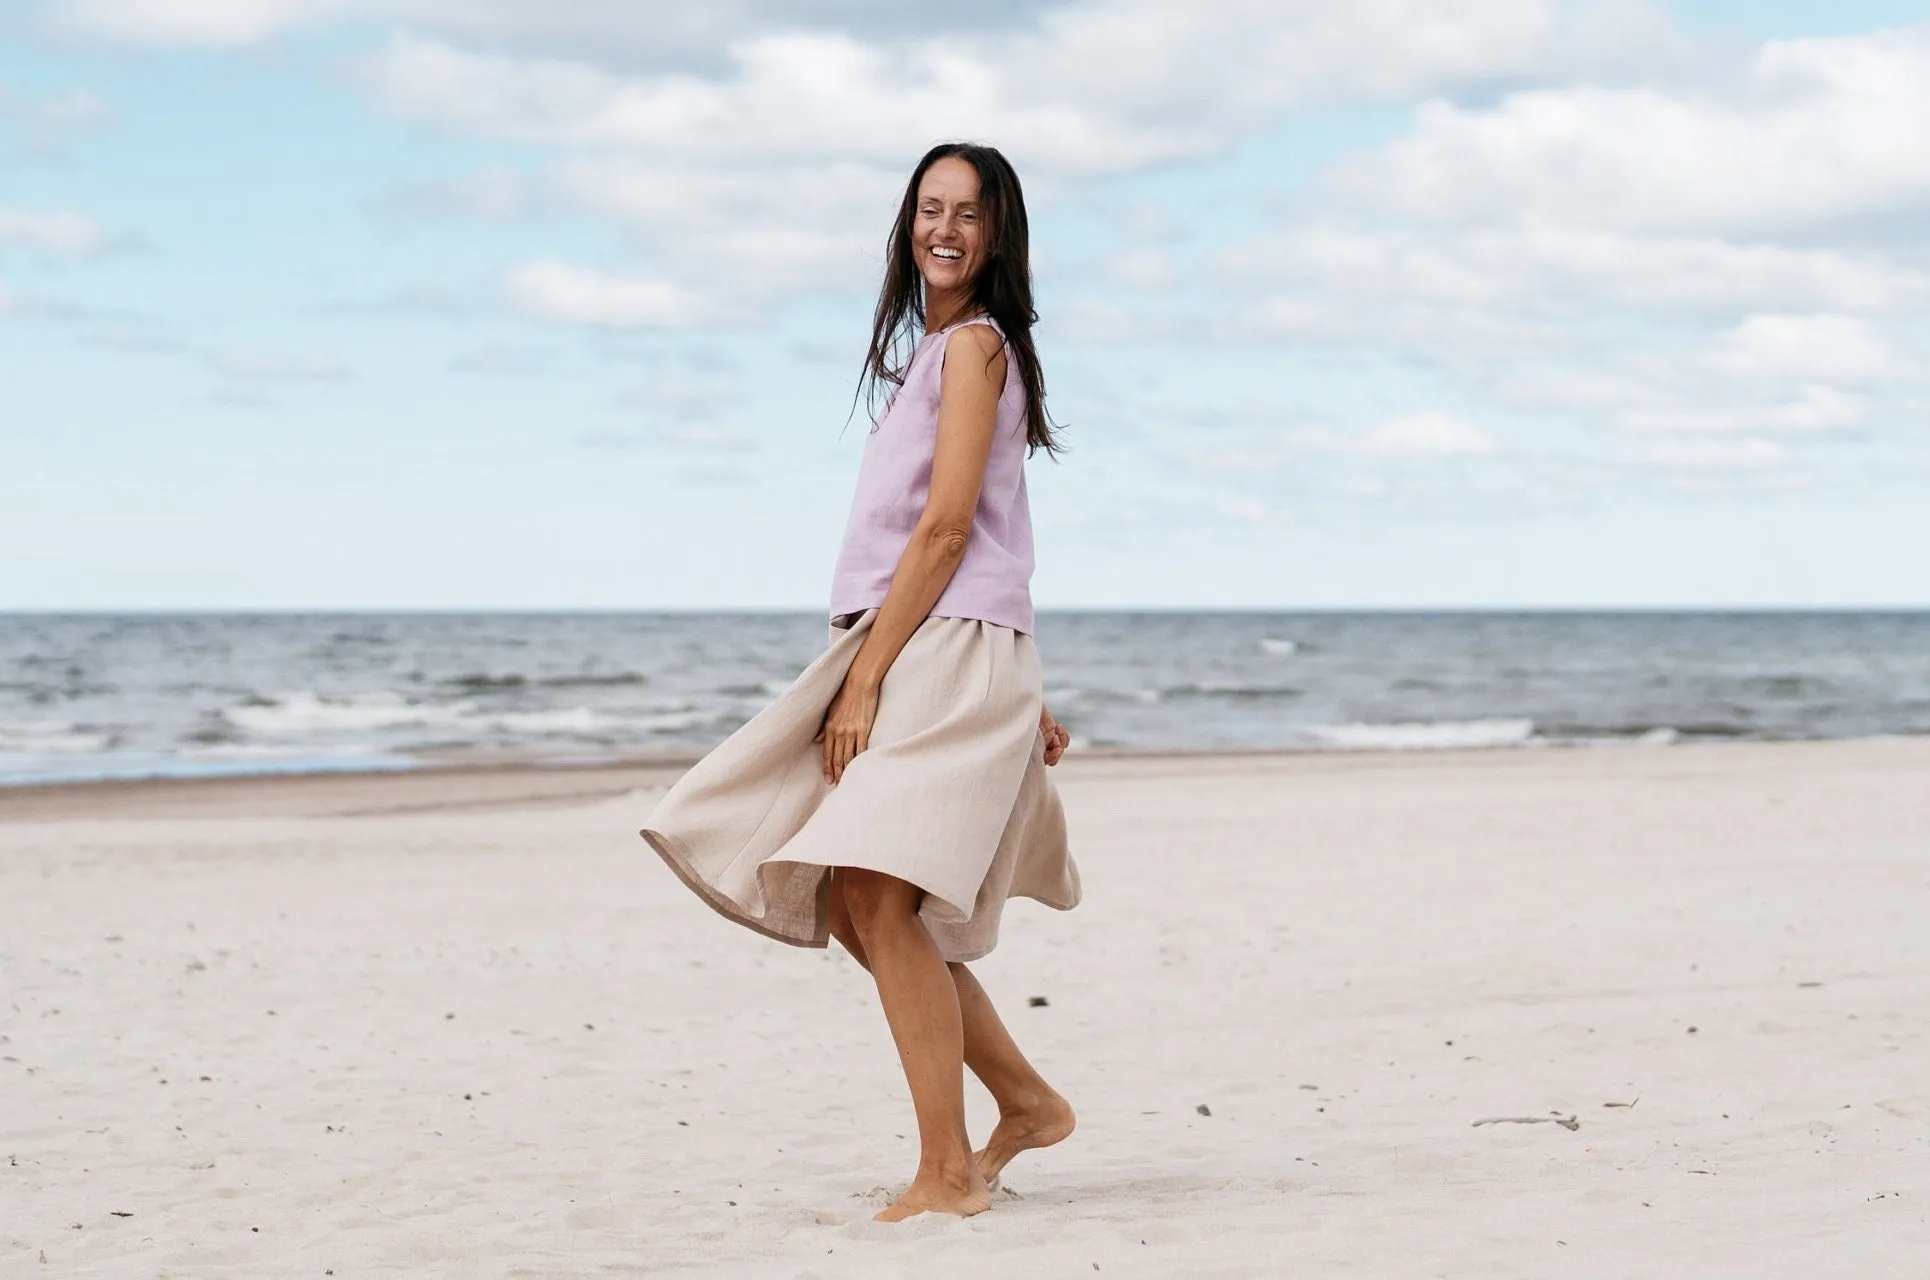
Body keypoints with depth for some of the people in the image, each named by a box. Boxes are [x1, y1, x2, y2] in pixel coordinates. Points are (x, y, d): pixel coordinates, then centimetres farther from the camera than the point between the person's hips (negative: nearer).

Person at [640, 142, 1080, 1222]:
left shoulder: (975, 345, -6)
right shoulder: (935, 351, 23)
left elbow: (947, 530, -14)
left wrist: (865, 677, -17)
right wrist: (1018, 696, 22)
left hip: (947, 649, -10)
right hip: (910, 656, 10)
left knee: (878, 896, -17)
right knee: (854, 905, 9)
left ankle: (948, 1173, -15)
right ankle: (1027, 1102, 18)